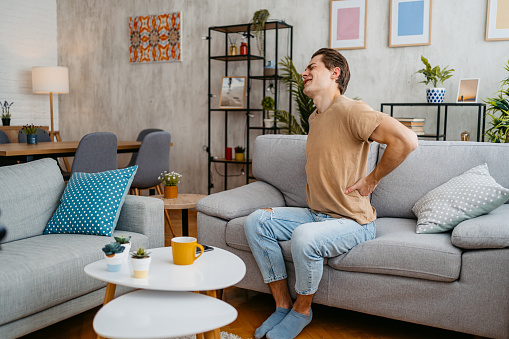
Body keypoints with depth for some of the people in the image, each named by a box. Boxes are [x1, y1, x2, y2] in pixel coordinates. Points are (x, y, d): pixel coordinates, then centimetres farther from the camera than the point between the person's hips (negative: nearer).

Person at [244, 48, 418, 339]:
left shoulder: (350, 111, -17)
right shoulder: (314, 118, 13)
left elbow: (407, 140, -27)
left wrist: (371, 179, -17)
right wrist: (314, 195, 15)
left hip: (352, 221, -9)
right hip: (316, 214, 9)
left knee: (304, 237, -35)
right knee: (256, 222, -4)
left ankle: (302, 310, -5)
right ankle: (283, 305, 3)